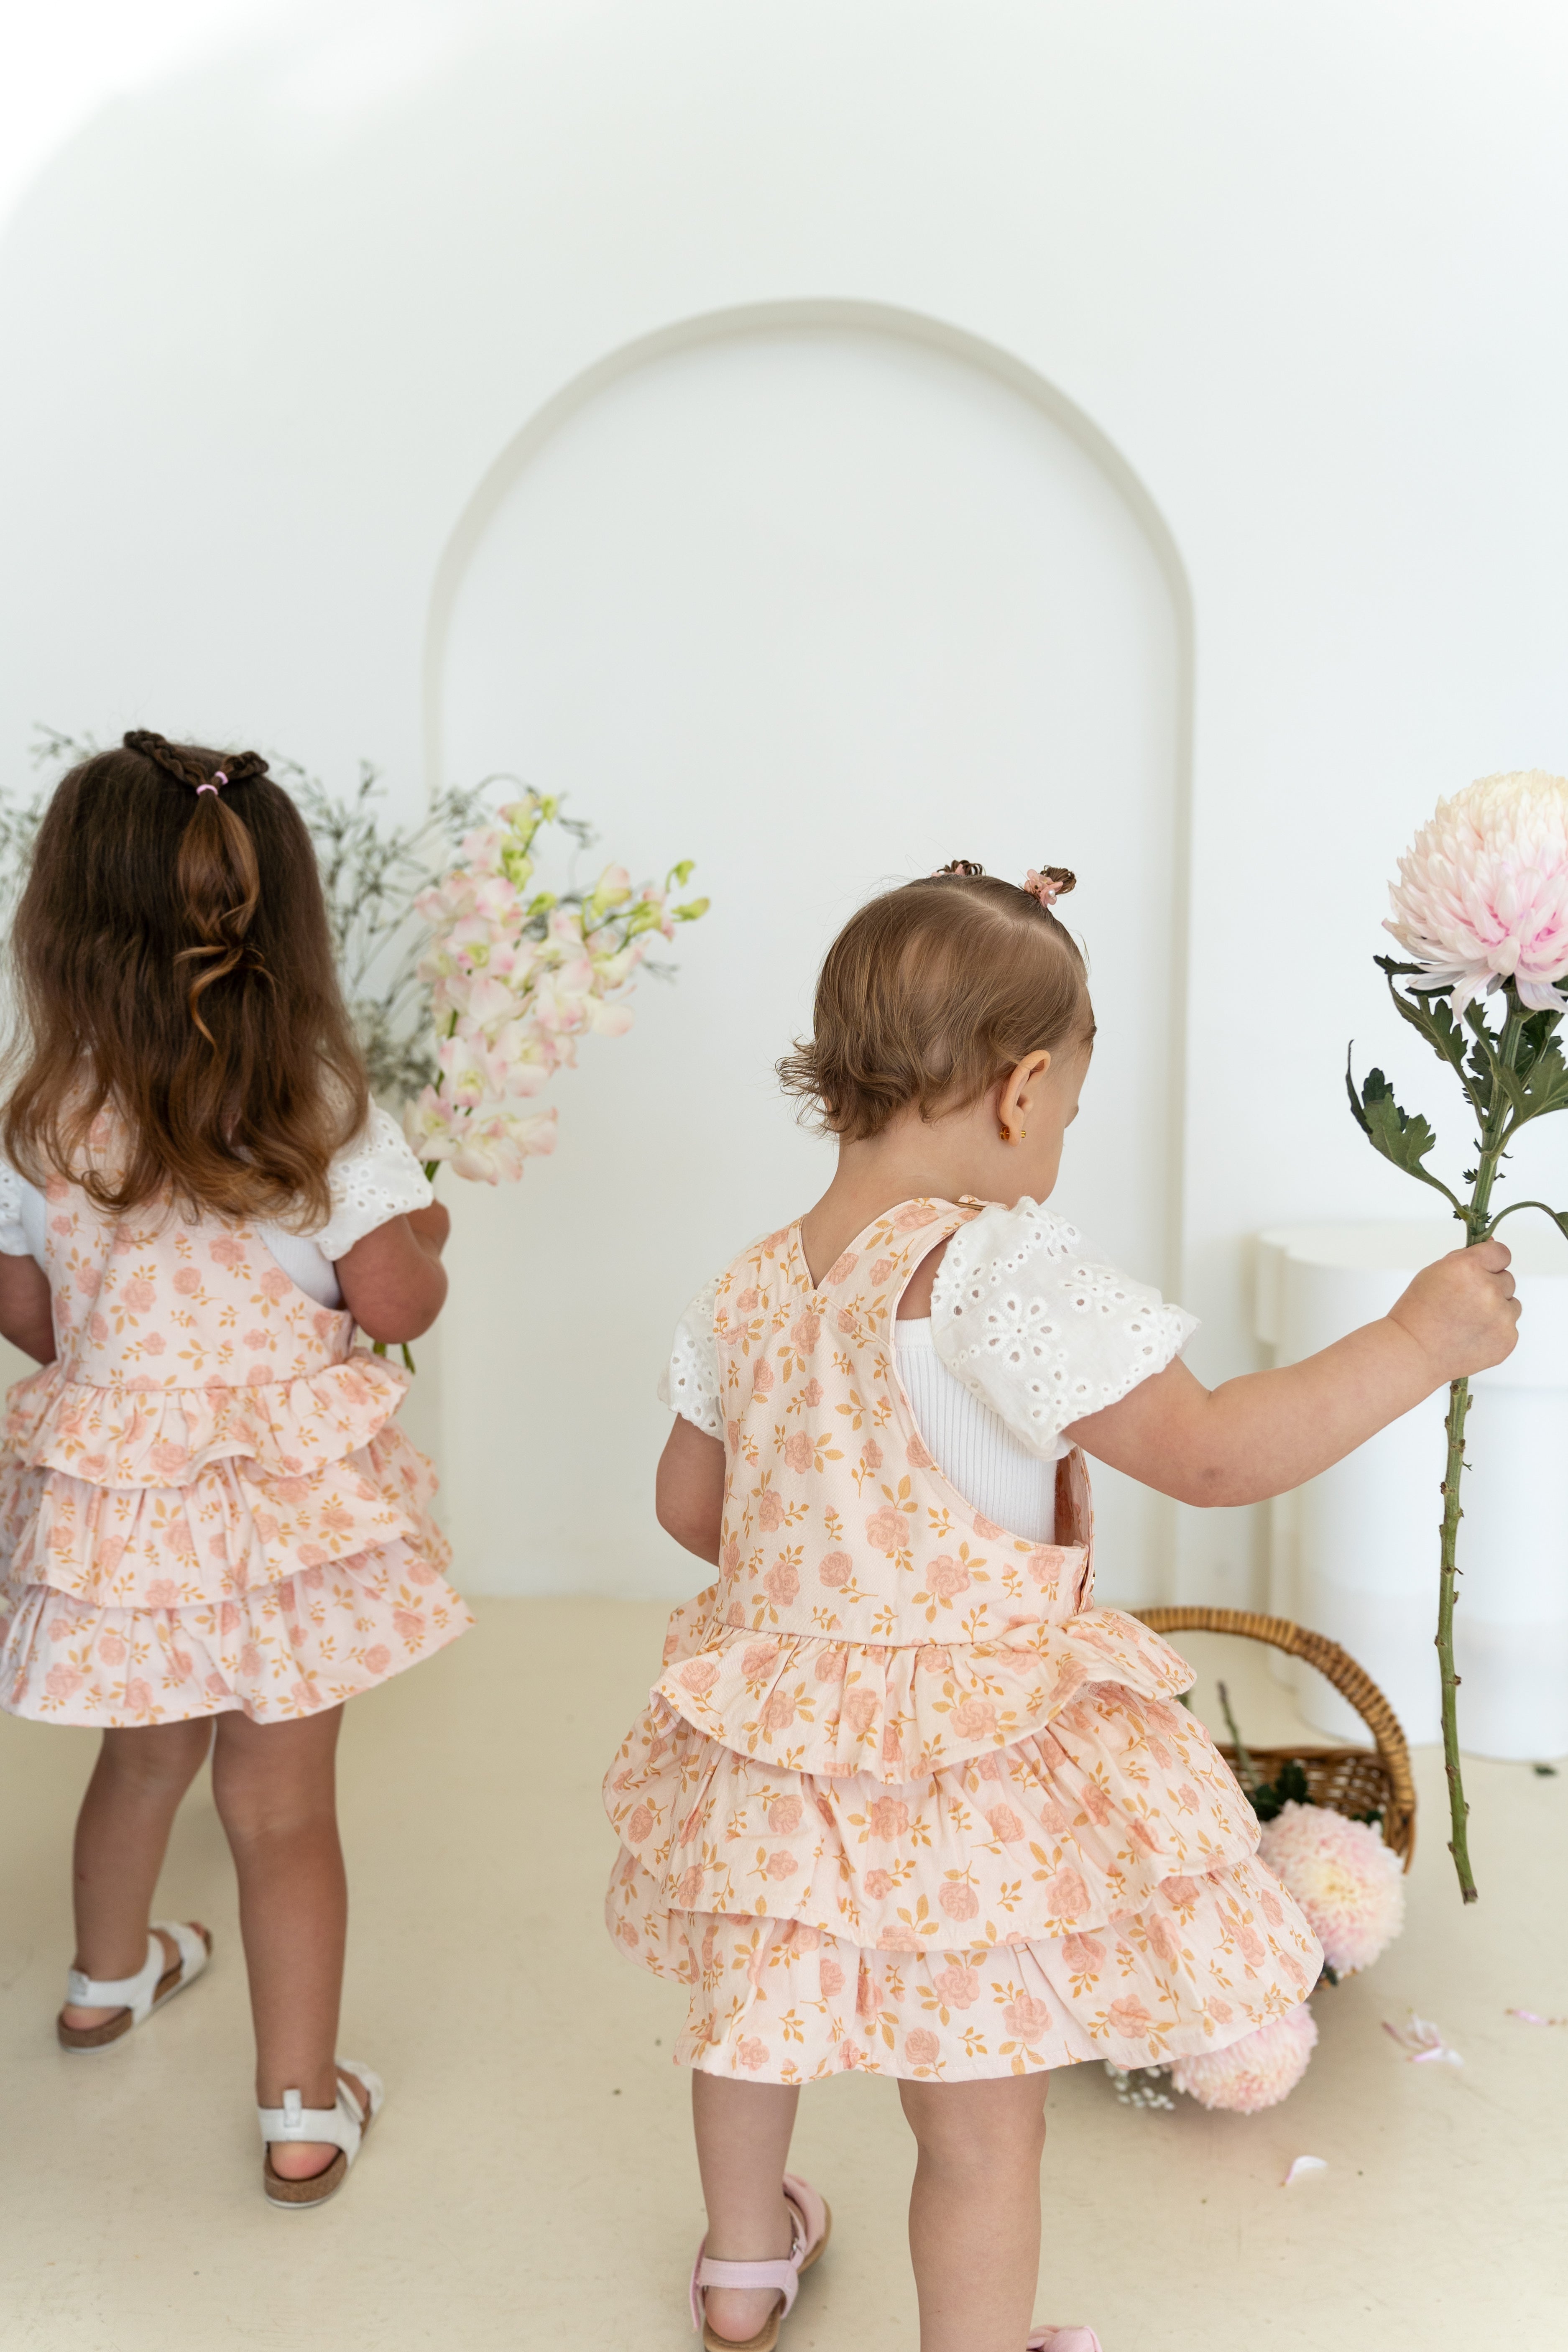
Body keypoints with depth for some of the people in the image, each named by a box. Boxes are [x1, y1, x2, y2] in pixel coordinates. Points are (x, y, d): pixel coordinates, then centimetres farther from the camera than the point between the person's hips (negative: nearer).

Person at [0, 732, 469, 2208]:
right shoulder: (321, 1107, -15)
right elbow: (397, 1303, -11)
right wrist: (424, 1237, 10)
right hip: (286, 1486, -3)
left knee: (148, 1750, 27)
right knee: (282, 1800, 9)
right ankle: (303, 2112, 24)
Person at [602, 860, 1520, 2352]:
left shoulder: (750, 1287, -1)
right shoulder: (1000, 1266, -23)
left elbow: (688, 1503, 9)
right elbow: (1210, 1455, -25)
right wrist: (1422, 1338, -14)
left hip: (773, 1732, 8)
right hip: (963, 1774, -8)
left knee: (756, 2015, 30)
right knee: (981, 2119, 13)